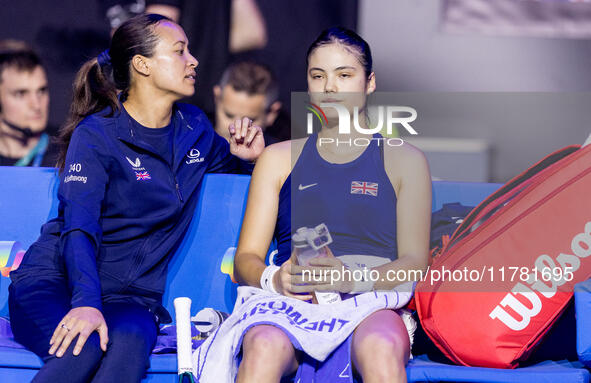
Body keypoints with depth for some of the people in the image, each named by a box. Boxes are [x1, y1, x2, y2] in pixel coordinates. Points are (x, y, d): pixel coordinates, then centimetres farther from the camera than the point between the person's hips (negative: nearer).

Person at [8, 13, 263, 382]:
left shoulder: (194, 128, 13)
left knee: (131, 341, -35)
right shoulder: (96, 134, -5)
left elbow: (227, 161, 36)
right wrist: (86, 303, -35)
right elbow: (79, 228, -16)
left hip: (129, 297, 4)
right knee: (83, 346, -39)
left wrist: (250, 156, 9)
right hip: (55, 282, -3)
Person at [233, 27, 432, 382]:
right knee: (264, 348, -36)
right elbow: (246, 259, 15)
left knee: (380, 351, -39)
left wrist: (352, 279, -16)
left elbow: (415, 261, 6)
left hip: (373, 303, -1)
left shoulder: (404, 160, 19)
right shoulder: (279, 159, 24)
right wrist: (274, 279, -11)